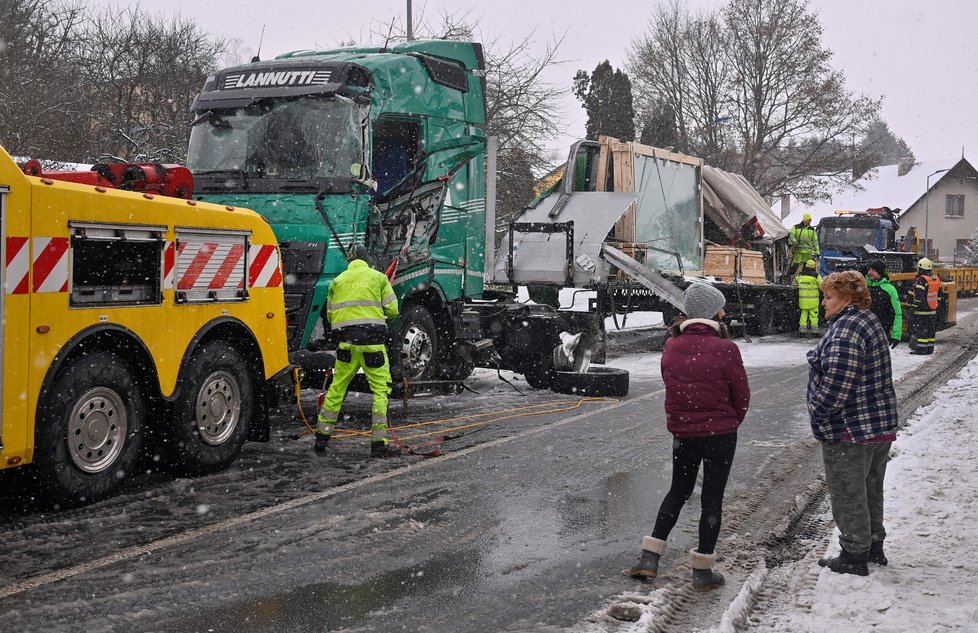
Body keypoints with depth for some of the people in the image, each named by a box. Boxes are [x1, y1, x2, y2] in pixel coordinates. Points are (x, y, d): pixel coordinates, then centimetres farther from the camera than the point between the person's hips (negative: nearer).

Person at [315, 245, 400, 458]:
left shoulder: (337, 281, 15)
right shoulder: (378, 277, 7)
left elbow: (330, 315, 14)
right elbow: (392, 310, 2)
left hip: (346, 342, 3)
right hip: (372, 341, -3)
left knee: (336, 388, 14)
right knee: (381, 390, 2)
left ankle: (322, 437, 18)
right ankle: (378, 443, -3)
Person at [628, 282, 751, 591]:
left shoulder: (671, 346, -3)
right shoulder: (724, 348, -17)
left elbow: (670, 385, 5)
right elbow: (742, 395, -7)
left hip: (681, 431, 4)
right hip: (720, 433, -4)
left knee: (678, 490, 20)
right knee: (712, 498, 7)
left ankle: (649, 557, 14)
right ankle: (702, 571, 14)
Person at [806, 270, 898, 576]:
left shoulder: (846, 329, -22)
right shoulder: (870, 321, 12)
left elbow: (836, 383, -26)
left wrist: (818, 413, -14)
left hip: (850, 429, -10)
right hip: (882, 423, 10)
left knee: (847, 494, 2)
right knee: (871, 490, 21)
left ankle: (854, 556, 10)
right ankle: (874, 547, 33)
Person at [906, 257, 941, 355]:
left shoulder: (920, 280, -17)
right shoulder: (936, 280, 9)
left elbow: (919, 297, -21)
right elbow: (939, 295, 16)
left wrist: (913, 307, -14)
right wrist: (936, 305, 23)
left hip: (921, 311, -8)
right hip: (932, 311, 8)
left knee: (920, 329, -3)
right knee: (930, 330, 13)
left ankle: (921, 349, -3)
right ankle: (930, 348, 18)